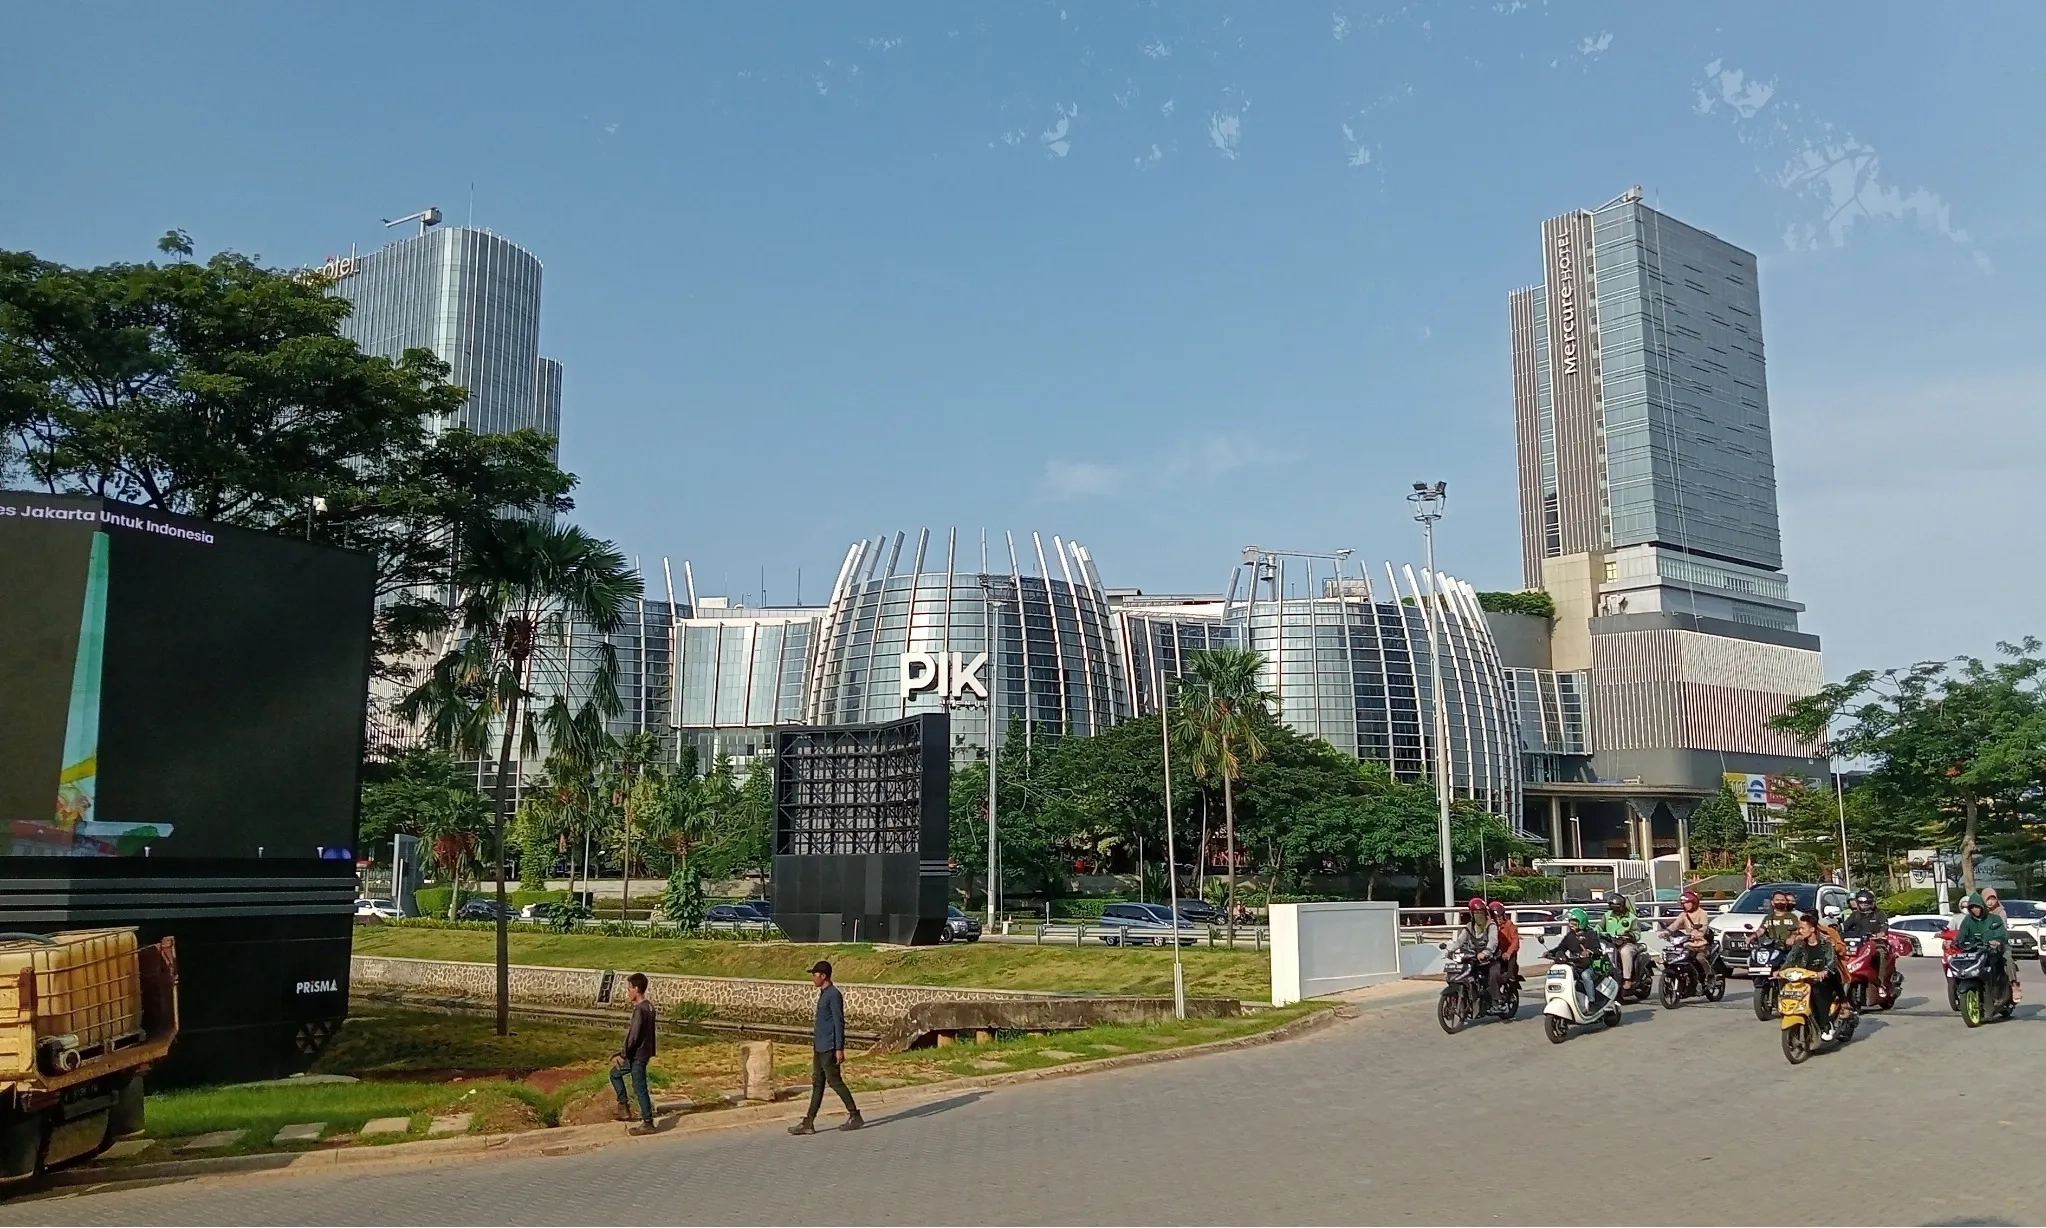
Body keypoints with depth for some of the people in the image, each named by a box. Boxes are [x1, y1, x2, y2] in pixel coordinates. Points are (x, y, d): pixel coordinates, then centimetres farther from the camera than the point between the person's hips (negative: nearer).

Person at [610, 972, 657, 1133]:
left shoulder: (639, 1010, -22)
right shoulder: (649, 1006, 8)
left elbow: (633, 1035, -22)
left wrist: (623, 1054, -13)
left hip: (637, 1055, -10)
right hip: (644, 1052, 10)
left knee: (639, 1088, -1)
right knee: (615, 1074, 22)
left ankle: (648, 1122, 5)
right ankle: (624, 1107, 22)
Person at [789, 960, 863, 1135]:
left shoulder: (834, 995, -15)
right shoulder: (823, 994, 15)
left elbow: (839, 1022, -18)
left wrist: (839, 1049, -20)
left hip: (829, 1048, -10)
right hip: (820, 1048, 10)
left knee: (835, 1081, -4)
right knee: (817, 1083, 8)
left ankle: (855, 1116, 6)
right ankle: (808, 1123, 8)